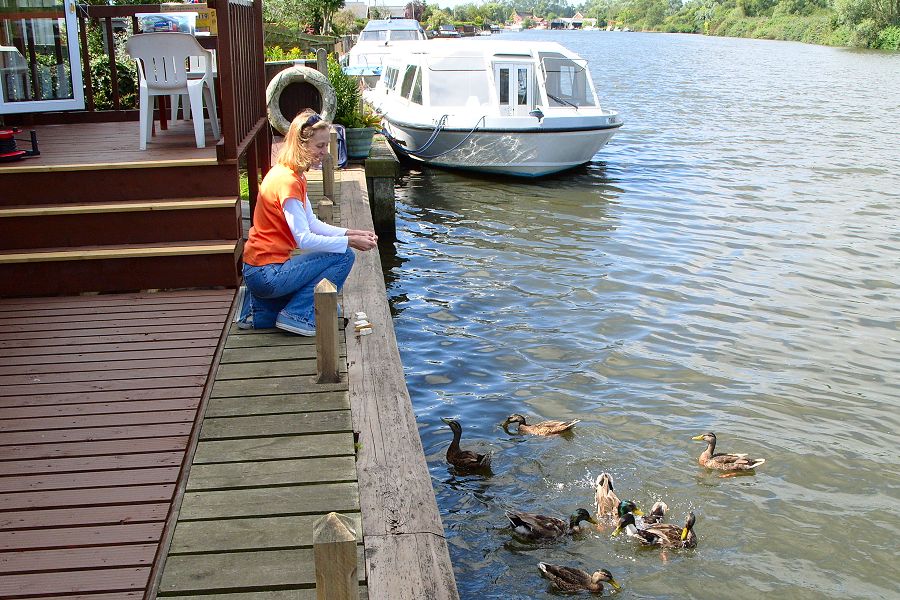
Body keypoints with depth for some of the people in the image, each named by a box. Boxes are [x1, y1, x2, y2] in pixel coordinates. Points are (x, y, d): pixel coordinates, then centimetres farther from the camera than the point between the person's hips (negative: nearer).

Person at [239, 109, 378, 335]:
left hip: (261, 271, 10)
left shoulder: (294, 176, 11)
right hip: (267, 273, -10)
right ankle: (298, 316, -6)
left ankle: (258, 311, 17)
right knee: (343, 257, -9)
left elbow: (313, 224, 13)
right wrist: (348, 241, -17)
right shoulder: (287, 181, -20)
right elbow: (304, 239, -23)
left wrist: (350, 233, 2)